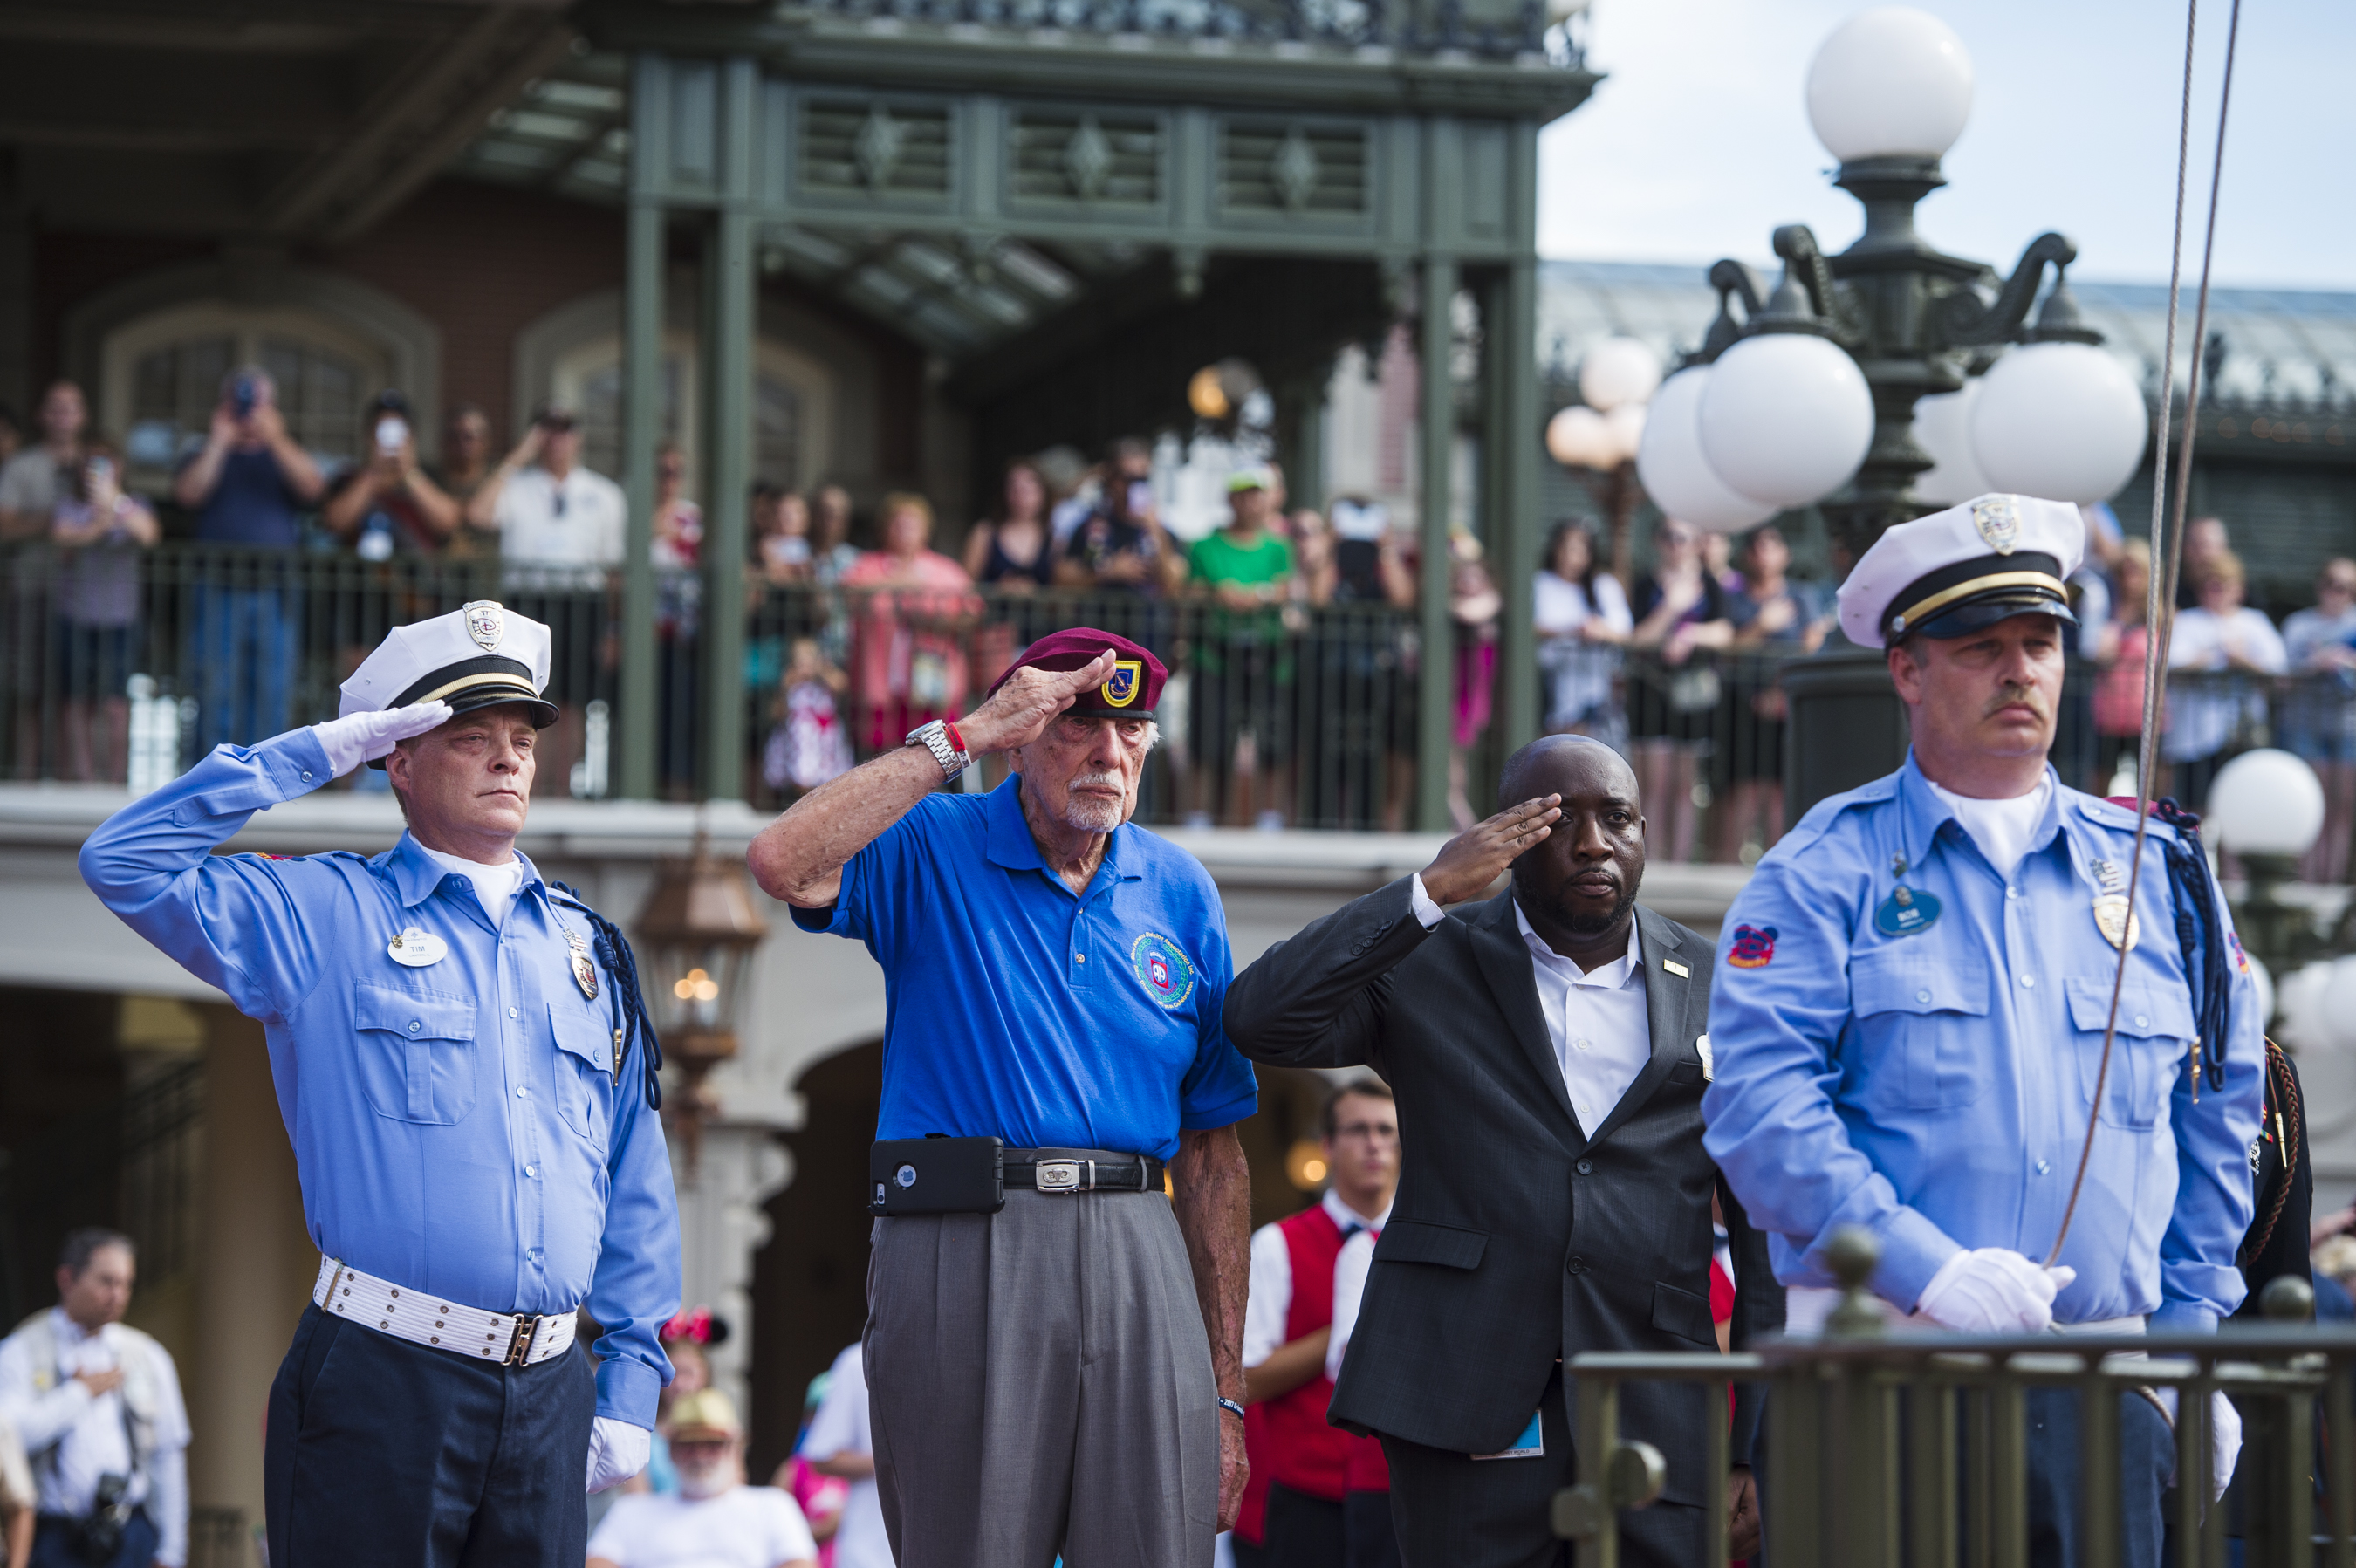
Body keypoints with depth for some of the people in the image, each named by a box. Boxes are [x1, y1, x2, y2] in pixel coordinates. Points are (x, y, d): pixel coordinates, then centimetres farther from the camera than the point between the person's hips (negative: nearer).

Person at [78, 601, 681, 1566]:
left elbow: (636, 1187, 19)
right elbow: (125, 863, -7)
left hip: (547, 1399, 5)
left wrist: (631, 1381, 13)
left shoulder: (587, 948, 17)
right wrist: (313, 755, -3)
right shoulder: (323, 915, 5)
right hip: (383, 1379, -4)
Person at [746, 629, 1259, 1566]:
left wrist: (1225, 1390, 9)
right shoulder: (930, 851, 4)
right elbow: (784, 864, -20)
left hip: (1139, 1268, 3)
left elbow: (1212, 1152, 14)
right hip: (962, 1256, -3)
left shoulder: (1179, 892, 14)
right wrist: (966, 735, -13)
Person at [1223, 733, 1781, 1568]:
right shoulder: (1428, 967, 7)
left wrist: (1763, 1443, 5)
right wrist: (1430, 890, -11)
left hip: (1659, 1425, 1)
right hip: (1468, 1414, -1)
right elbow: (1258, 1020, -10)